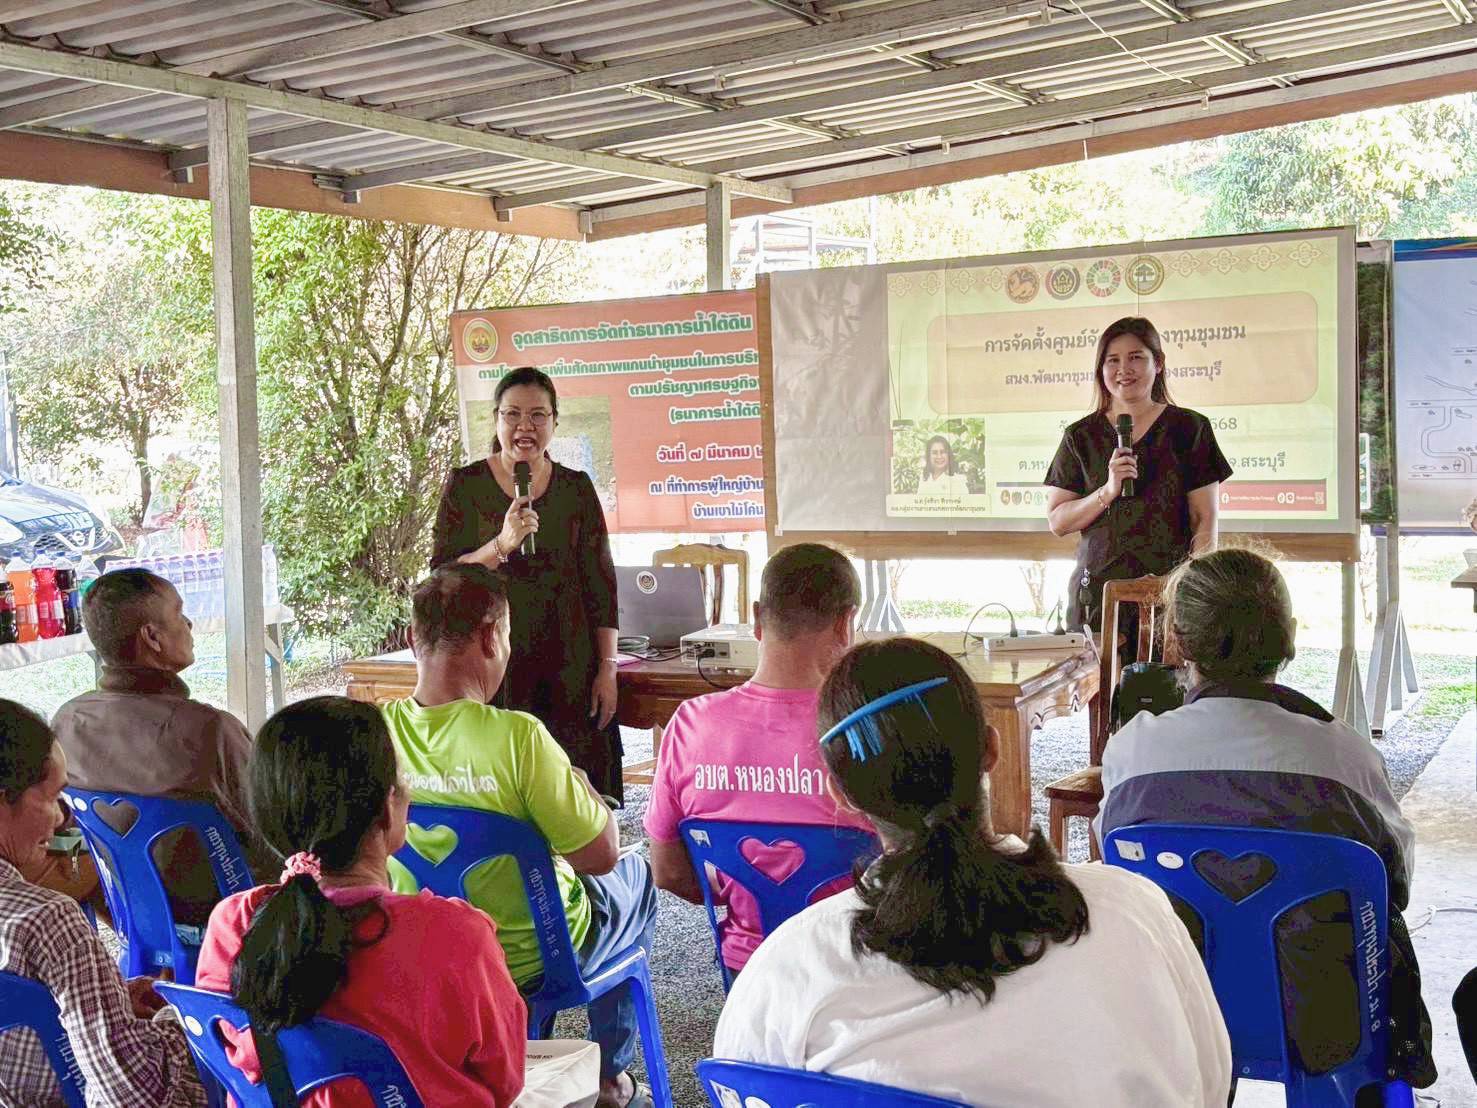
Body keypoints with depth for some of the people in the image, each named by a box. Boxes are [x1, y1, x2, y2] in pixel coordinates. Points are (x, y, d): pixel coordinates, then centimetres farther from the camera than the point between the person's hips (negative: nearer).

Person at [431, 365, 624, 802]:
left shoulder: (577, 488, 8)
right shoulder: (465, 485, 3)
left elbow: (601, 585, 8)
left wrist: (607, 669, 2)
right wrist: (502, 544, -19)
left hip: (568, 670, 1)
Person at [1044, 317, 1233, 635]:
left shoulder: (1189, 428, 4)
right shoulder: (1082, 436, 9)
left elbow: (1205, 521, 2)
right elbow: (1057, 522, 5)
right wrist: (1107, 492, -10)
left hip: (1171, 593, -1)